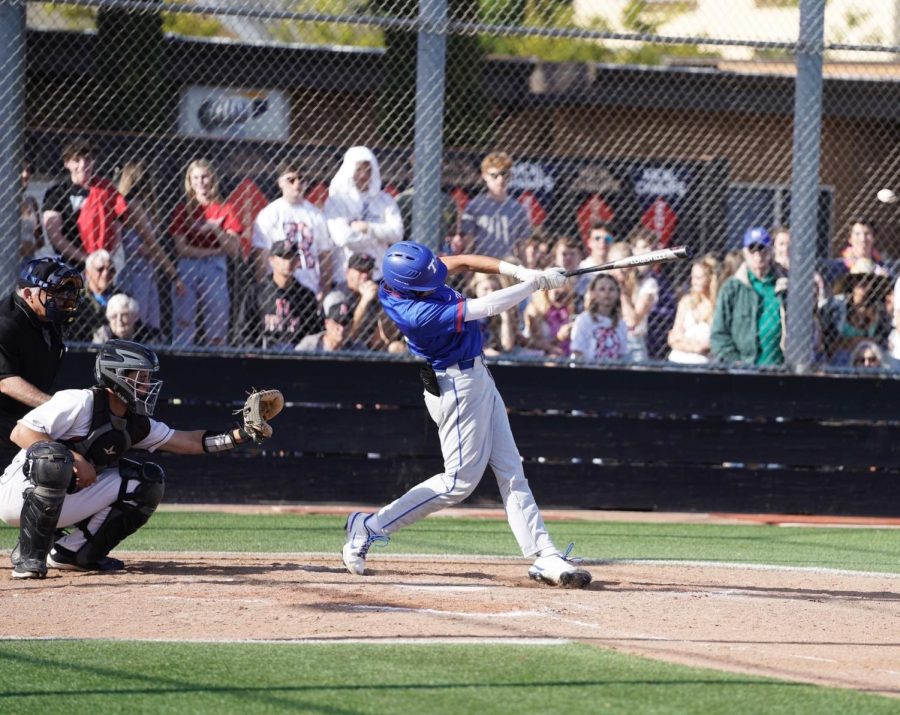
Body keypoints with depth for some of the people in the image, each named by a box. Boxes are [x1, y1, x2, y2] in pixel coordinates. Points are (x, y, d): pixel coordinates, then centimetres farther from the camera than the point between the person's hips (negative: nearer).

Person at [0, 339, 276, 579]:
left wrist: (238, 435, -3)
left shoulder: (136, 424, 6)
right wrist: (75, 460, -29)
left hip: (65, 502, 8)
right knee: (53, 455, -40)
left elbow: (185, 441, 8)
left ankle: (71, 552, 1)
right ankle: (30, 555, -29)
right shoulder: (81, 403, -20)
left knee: (148, 481, -1)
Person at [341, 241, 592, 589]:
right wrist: (535, 283, -18)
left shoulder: (405, 274, -7)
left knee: (510, 471, 7)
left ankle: (543, 555, 8)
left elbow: (456, 261, 4)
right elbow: (485, 308, -27)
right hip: (458, 387, -9)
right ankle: (370, 527, 5)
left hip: (476, 378, 9)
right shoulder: (418, 314, -31)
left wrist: (516, 271, -9)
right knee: (461, 480, -3)